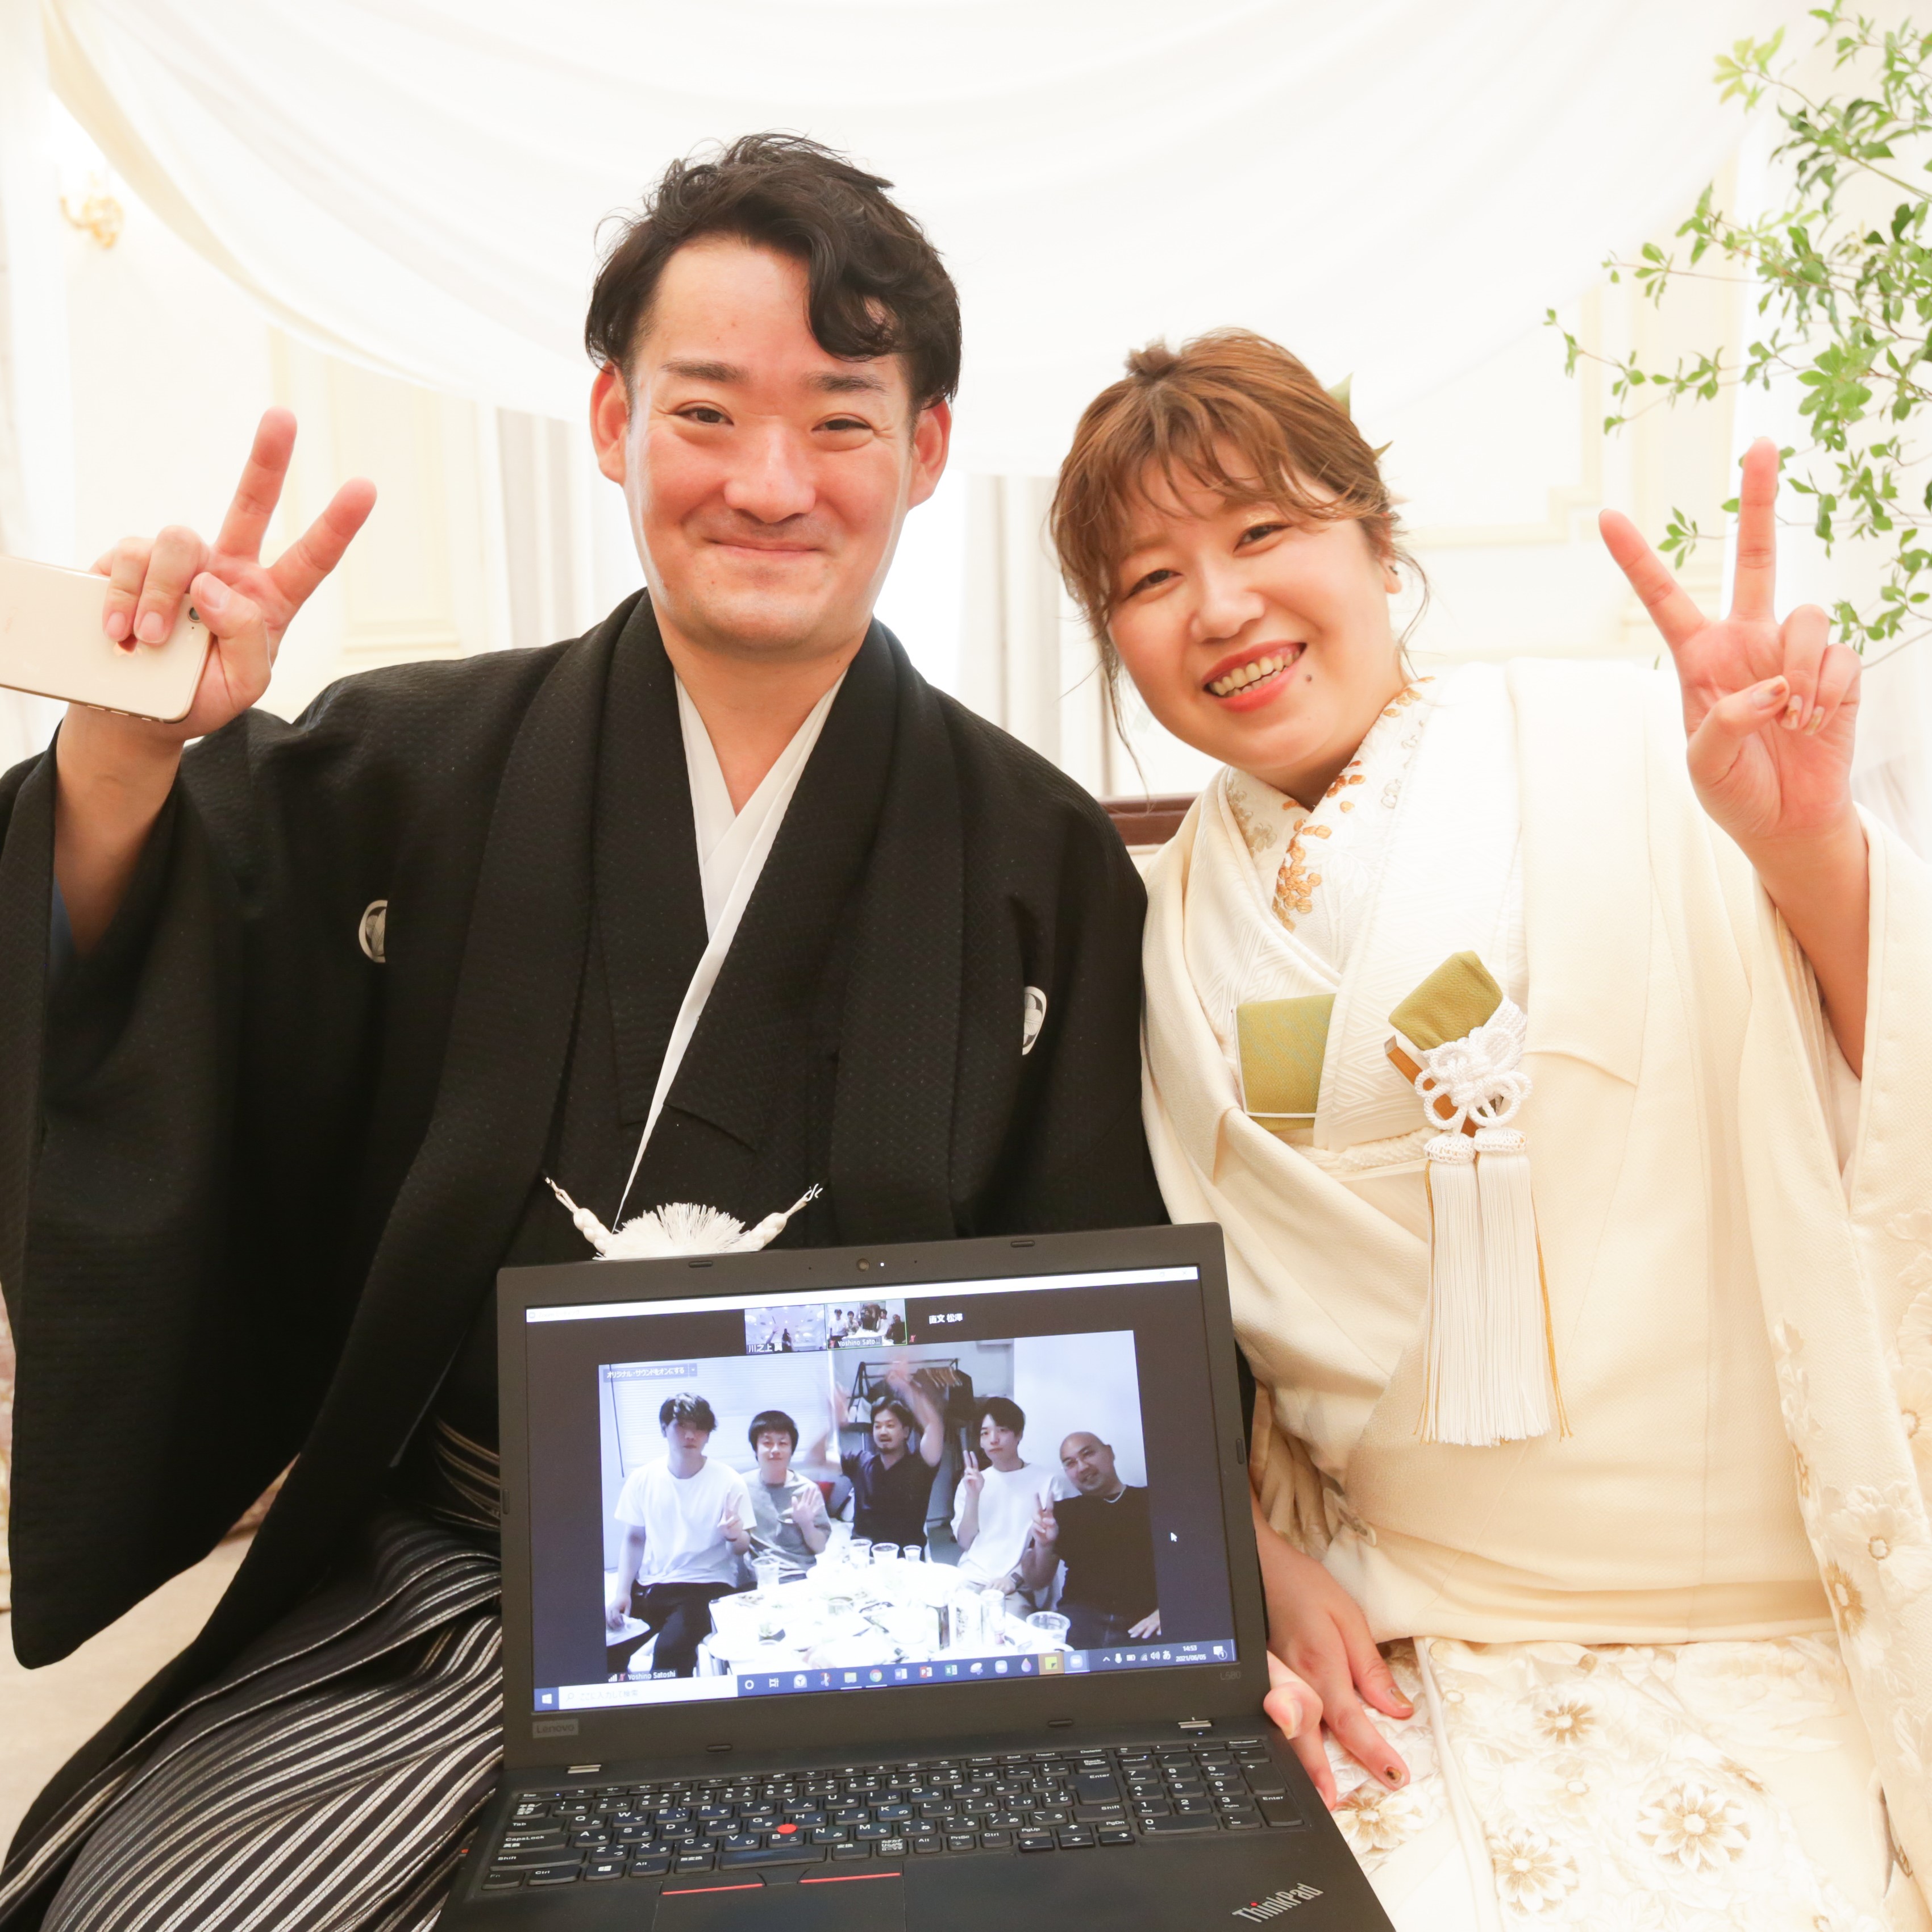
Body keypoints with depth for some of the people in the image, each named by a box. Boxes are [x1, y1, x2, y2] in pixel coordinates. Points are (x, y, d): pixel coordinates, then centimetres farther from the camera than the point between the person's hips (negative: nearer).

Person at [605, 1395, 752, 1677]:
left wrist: (735, 1536, -26)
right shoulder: (642, 1479, 2)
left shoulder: (729, 1482, -6)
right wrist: (622, 1592, -3)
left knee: (671, 1648, -32)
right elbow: (633, 1539, 11)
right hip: (649, 1587, 4)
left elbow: (743, 1549, -2)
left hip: (707, 1587, -3)